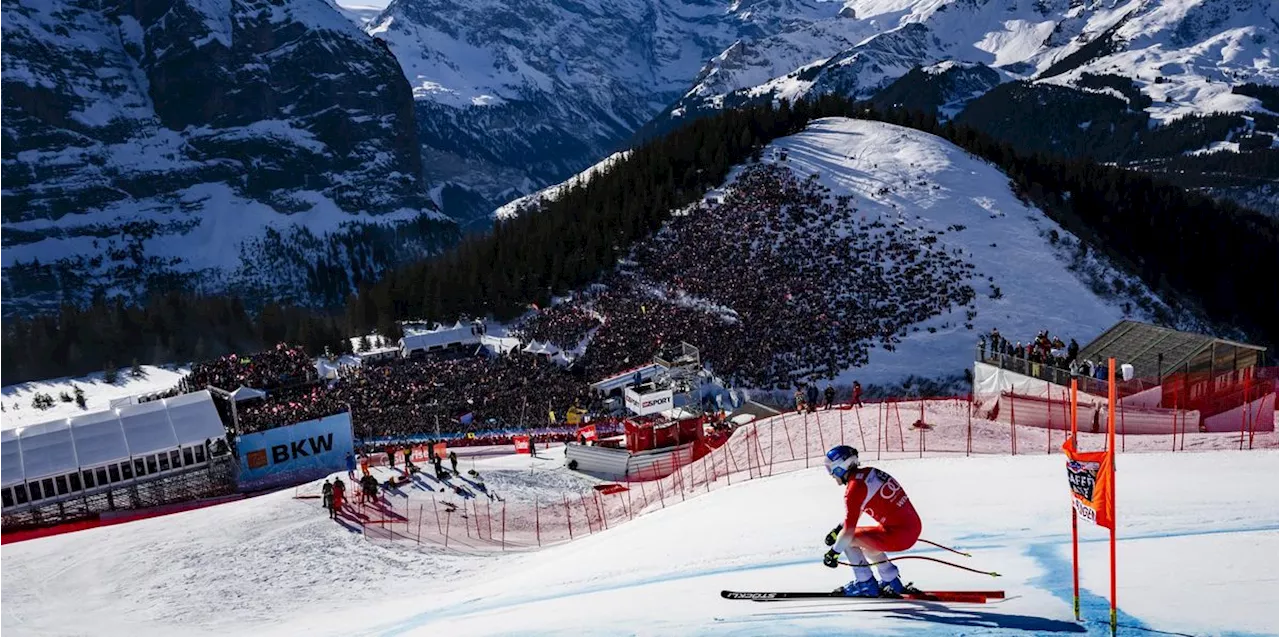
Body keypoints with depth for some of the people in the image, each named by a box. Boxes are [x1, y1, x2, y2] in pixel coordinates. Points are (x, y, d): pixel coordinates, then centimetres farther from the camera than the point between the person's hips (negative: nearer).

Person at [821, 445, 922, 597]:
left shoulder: (854, 488, -14)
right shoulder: (869, 472, 12)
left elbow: (848, 530, -15)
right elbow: (858, 509, 28)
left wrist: (834, 552, -2)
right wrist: (837, 529, 31)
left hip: (898, 535, -9)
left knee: (849, 540, 2)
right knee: (865, 542, 28)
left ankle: (865, 584, 10)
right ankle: (892, 582, 32)